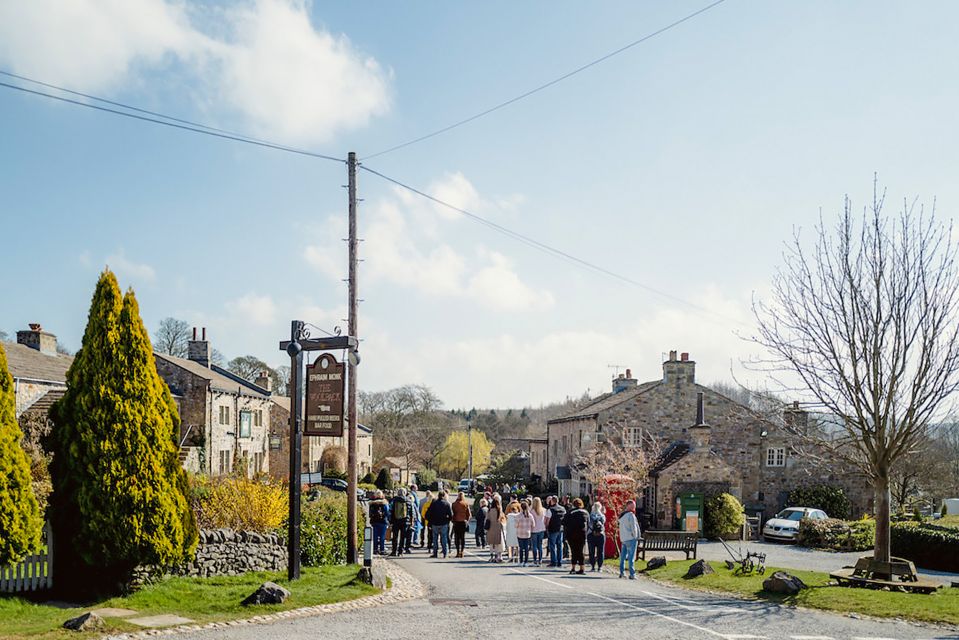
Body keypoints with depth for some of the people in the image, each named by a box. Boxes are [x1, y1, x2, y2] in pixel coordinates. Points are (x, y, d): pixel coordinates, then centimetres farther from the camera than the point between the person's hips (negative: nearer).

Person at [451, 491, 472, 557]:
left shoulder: (454, 504, -7)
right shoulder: (466, 504, -3)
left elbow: (452, 513, -5)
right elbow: (469, 514, -1)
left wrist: (453, 520, 7)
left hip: (456, 522, -1)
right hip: (464, 522, 1)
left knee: (457, 538, 5)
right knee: (463, 537, 9)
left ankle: (458, 552, 0)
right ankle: (462, 552, 6)